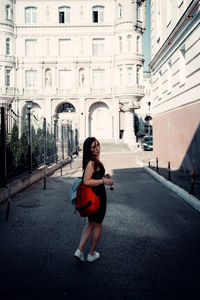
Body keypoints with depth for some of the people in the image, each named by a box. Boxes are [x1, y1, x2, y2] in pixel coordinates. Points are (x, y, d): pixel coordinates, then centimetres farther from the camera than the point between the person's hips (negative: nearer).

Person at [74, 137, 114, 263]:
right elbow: (86, 181, -27)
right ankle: (91, 254, 25)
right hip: (97, 196, -9)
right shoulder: (91, 162, -21)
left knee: (91, 223, 20)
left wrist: (103, 175, 8)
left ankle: (79, 250, 18)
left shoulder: (94, 160, 8)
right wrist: (103, 181, -21)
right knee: (97, 225, 10)